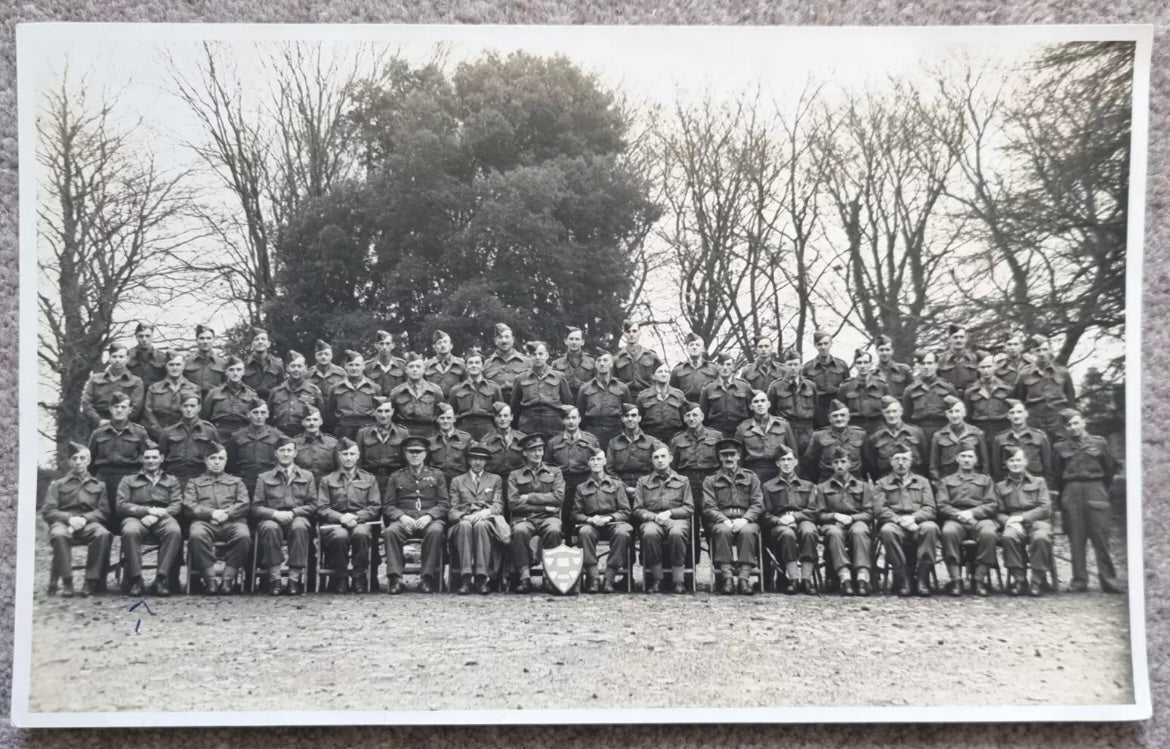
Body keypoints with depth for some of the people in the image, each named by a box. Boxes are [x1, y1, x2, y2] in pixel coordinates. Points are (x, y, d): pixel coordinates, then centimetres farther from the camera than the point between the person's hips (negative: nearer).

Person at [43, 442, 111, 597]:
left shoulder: (98, 486, 22)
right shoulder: (57, 484, 21)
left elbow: (104, 511, 10)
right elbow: (47, 511, 8)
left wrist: (84, 518, -11)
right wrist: (69, 518, -12)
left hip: (89, 523, 0)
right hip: (63, 522, 0)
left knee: (103, 534, -36)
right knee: (59, 535, -39)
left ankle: (91, 581, -29)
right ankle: (66, 581, -32)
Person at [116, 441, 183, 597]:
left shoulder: (172, 481, 27)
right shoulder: (128, 481, 24)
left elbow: (177, 505, 11)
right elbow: (120, 506, 9)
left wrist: (157, 515, -10)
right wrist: (149, 510, -7)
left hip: (162, 519, 0)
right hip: (136, 517, 0)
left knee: (174, 530, -37)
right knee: (130, 531, -38)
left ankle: (161, 579, -35)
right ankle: (135, 580, -31)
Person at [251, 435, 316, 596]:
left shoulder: (307, 476, 19)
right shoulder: (264, 478, 18)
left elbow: (313, 505, 9)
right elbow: (256, 508, 8)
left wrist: (293, 513, -9)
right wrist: (275, 513, -13)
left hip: (297, 518, 0)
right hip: (272, 518, 0)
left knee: (299, 526, -37)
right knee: (269, 527, -36)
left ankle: (294, 579, -34)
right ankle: (274, 579, -31)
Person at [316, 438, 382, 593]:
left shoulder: (369, 479, 20)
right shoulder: (327, 480, 19)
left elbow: (375, 507, 9)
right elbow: (322, 509, 7)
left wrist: (356, 516, -10)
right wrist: (341, 517, -12)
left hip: (361, 522, 0)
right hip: (334, 523, 0)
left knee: (361, 533, -37)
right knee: (340, 536, -37)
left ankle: (359, 578, -23)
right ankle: (339, 579, -19)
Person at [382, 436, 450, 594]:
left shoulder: (437, 475, 18)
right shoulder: (395, 477, 20)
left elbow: (444, 504, 9)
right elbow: (387, 506, 11)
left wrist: (428, 516, -10)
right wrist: (402, 517, -10)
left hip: (430, 519, -1)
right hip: (403, 520, 1)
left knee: (435, 531, -36)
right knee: (390, 531, -33)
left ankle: (427, 578, -31)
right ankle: (395, 578, -33)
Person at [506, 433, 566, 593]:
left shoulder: (554, 472, 17)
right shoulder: (515, 475, 15)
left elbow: (559, 498, 2)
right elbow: (513, 504, 1)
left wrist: (529, 497, -2)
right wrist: (544, 506, -5)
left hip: (549, 517, 0)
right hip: (524, 518, 0)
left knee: (554, 531, -35)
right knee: (519, 531, -36)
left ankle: (550, 576, -27)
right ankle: (524, 577, -31)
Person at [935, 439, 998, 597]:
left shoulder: (985, 479, 25)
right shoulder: (946, 481, 24)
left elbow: (991, 505, 11)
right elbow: (942, 506, 9)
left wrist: (972, 512, -8)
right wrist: (959, 514, -11)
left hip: (980, 518, 0)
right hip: (955, 519, 0)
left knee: (988, 533, -36)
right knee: (948, 531, -37)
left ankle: (980, 579, -30)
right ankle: (955, 579, -34)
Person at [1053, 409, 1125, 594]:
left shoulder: (1099, 443, 4)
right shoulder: (1060, 448, 7)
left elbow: (1110, 469, 11)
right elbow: (1057, 475, 14)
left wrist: (1102, 490, 13)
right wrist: (1065, 494, 10)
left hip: (1095, 490, -1)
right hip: (1072, 493, 1)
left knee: (1101, 536, -4)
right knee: (1076, 539, 2)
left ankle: (1108, 579, 1)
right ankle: (1079, 580, 5)